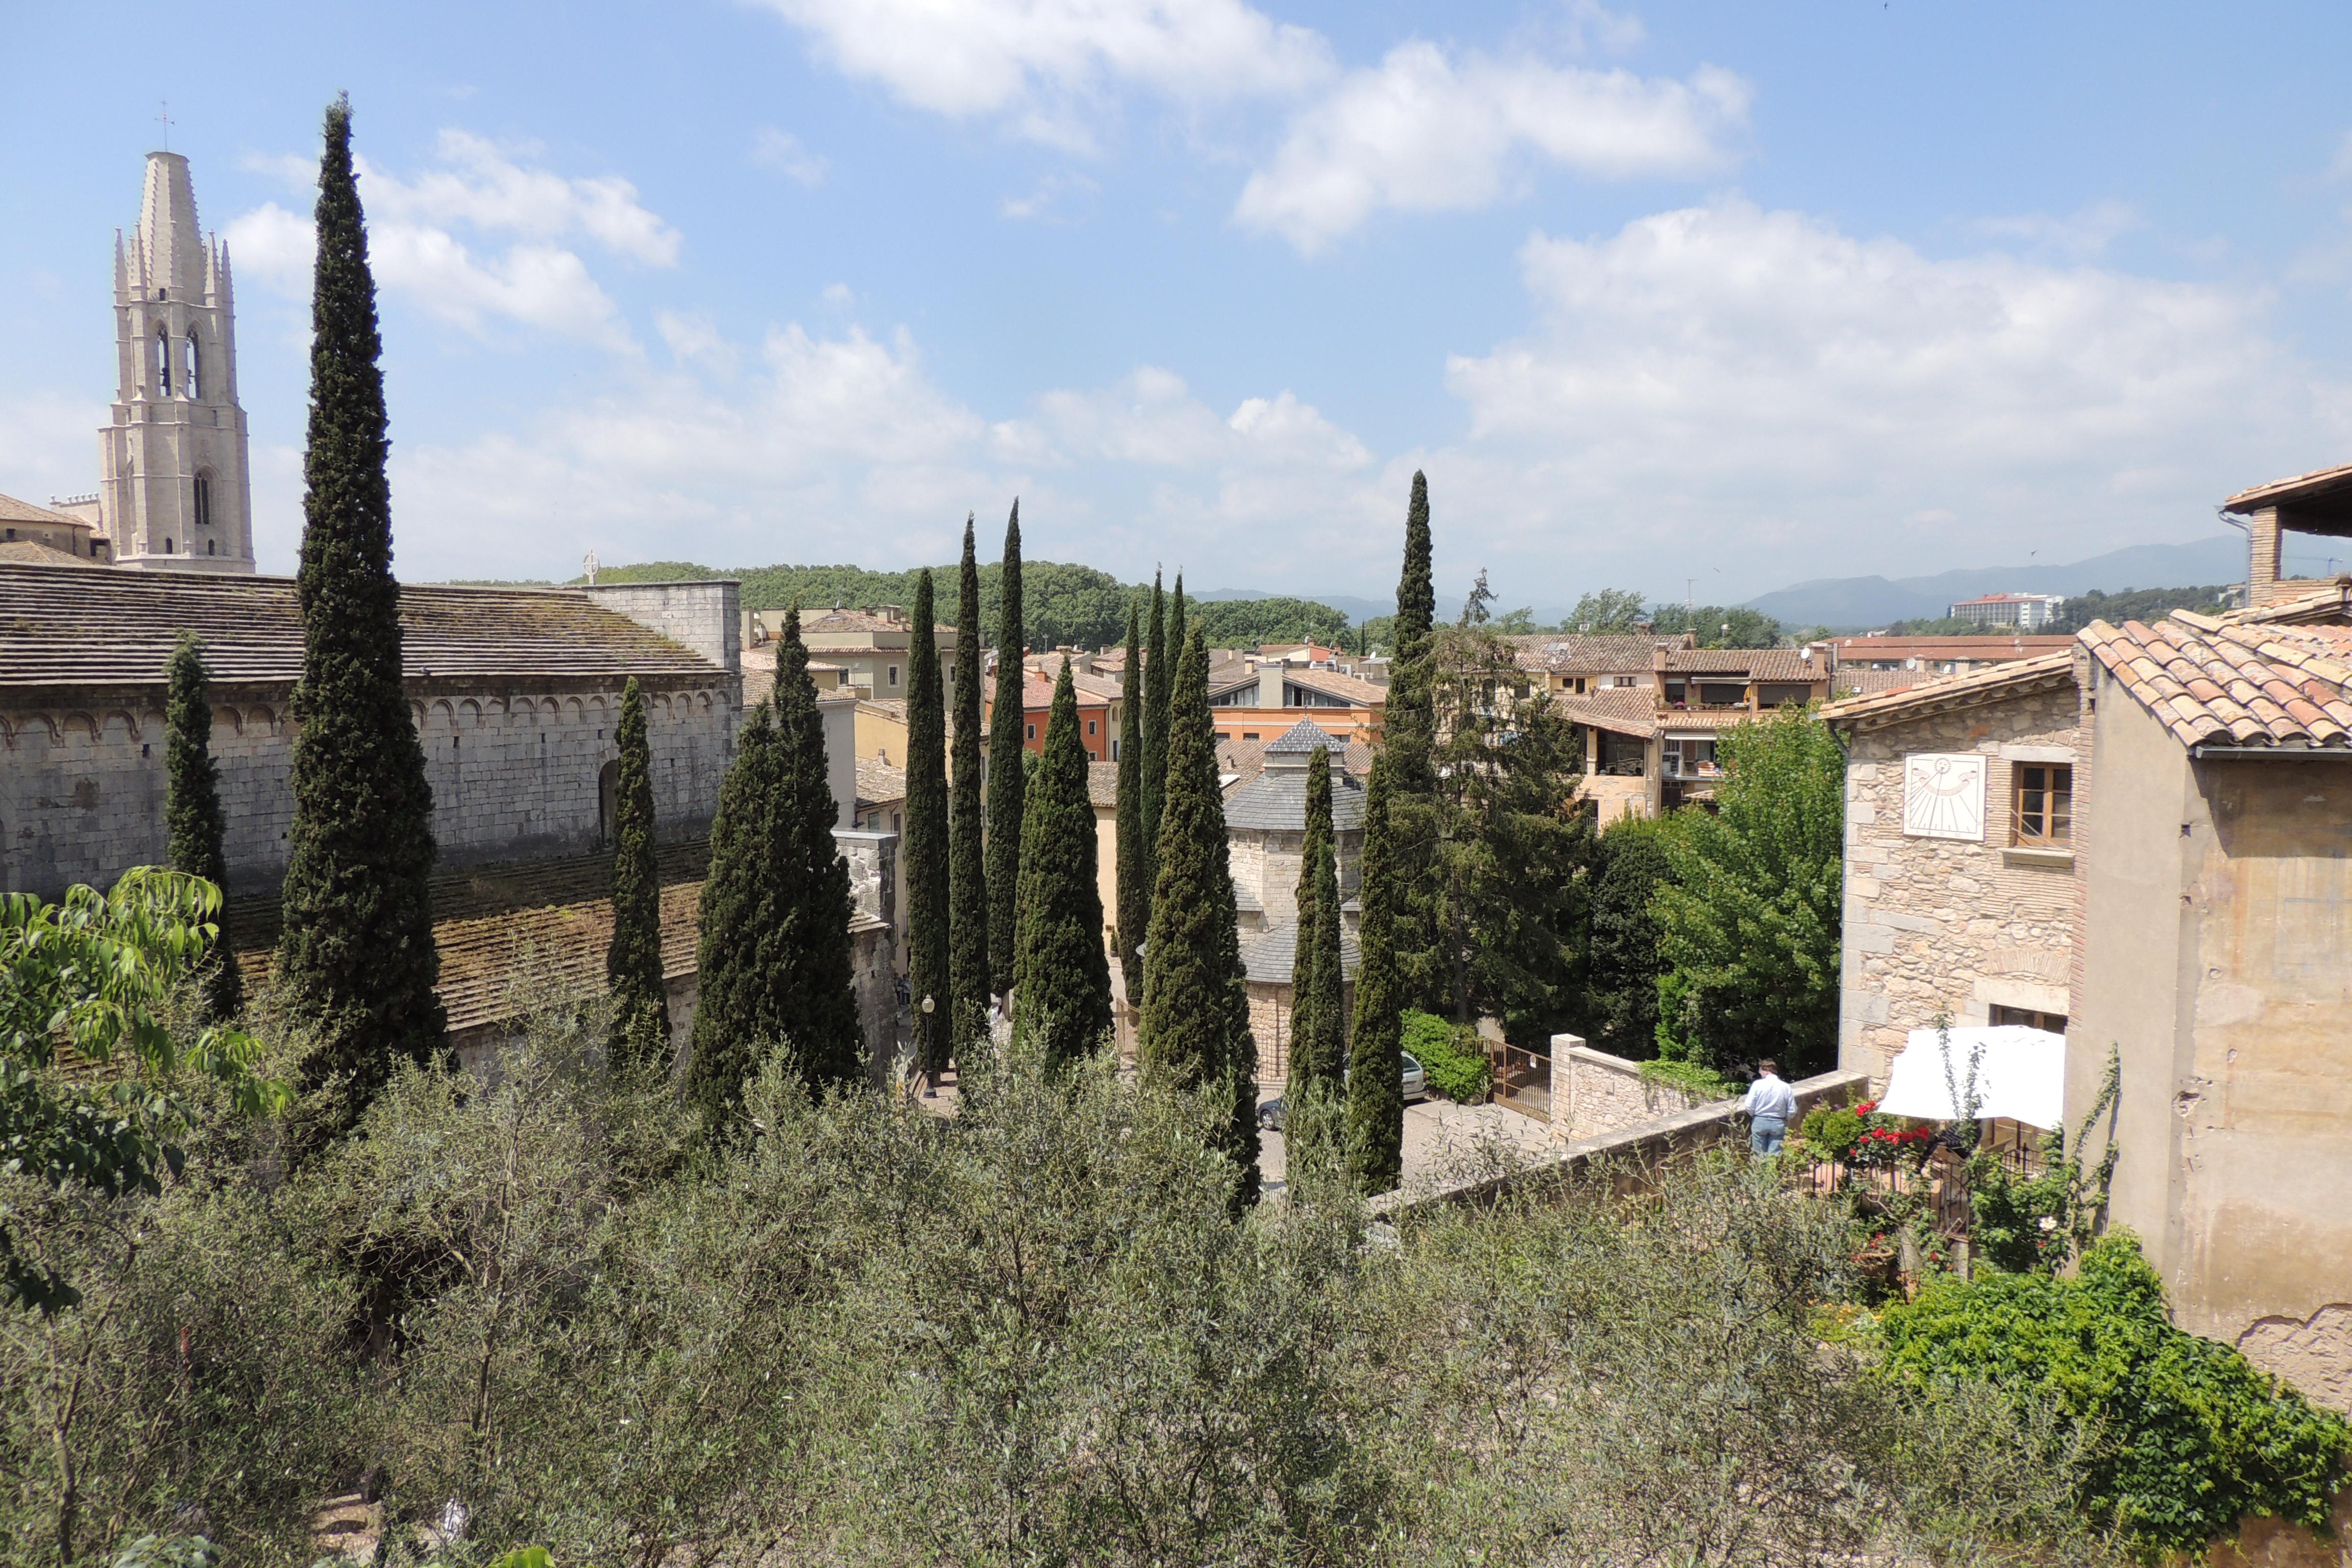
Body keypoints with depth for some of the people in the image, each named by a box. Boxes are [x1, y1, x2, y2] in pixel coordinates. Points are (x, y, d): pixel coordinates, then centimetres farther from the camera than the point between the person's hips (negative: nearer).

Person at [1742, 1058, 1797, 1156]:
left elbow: (1749, 1107, -10)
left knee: (1759, 1155, 13)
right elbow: (1792, 1112, -2)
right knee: (1775, 1155, 6)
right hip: (1778, 1124, 1)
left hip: (1760, 1122, -1)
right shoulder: (1786, 1087, -5)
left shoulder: (1758, 1084, -10)